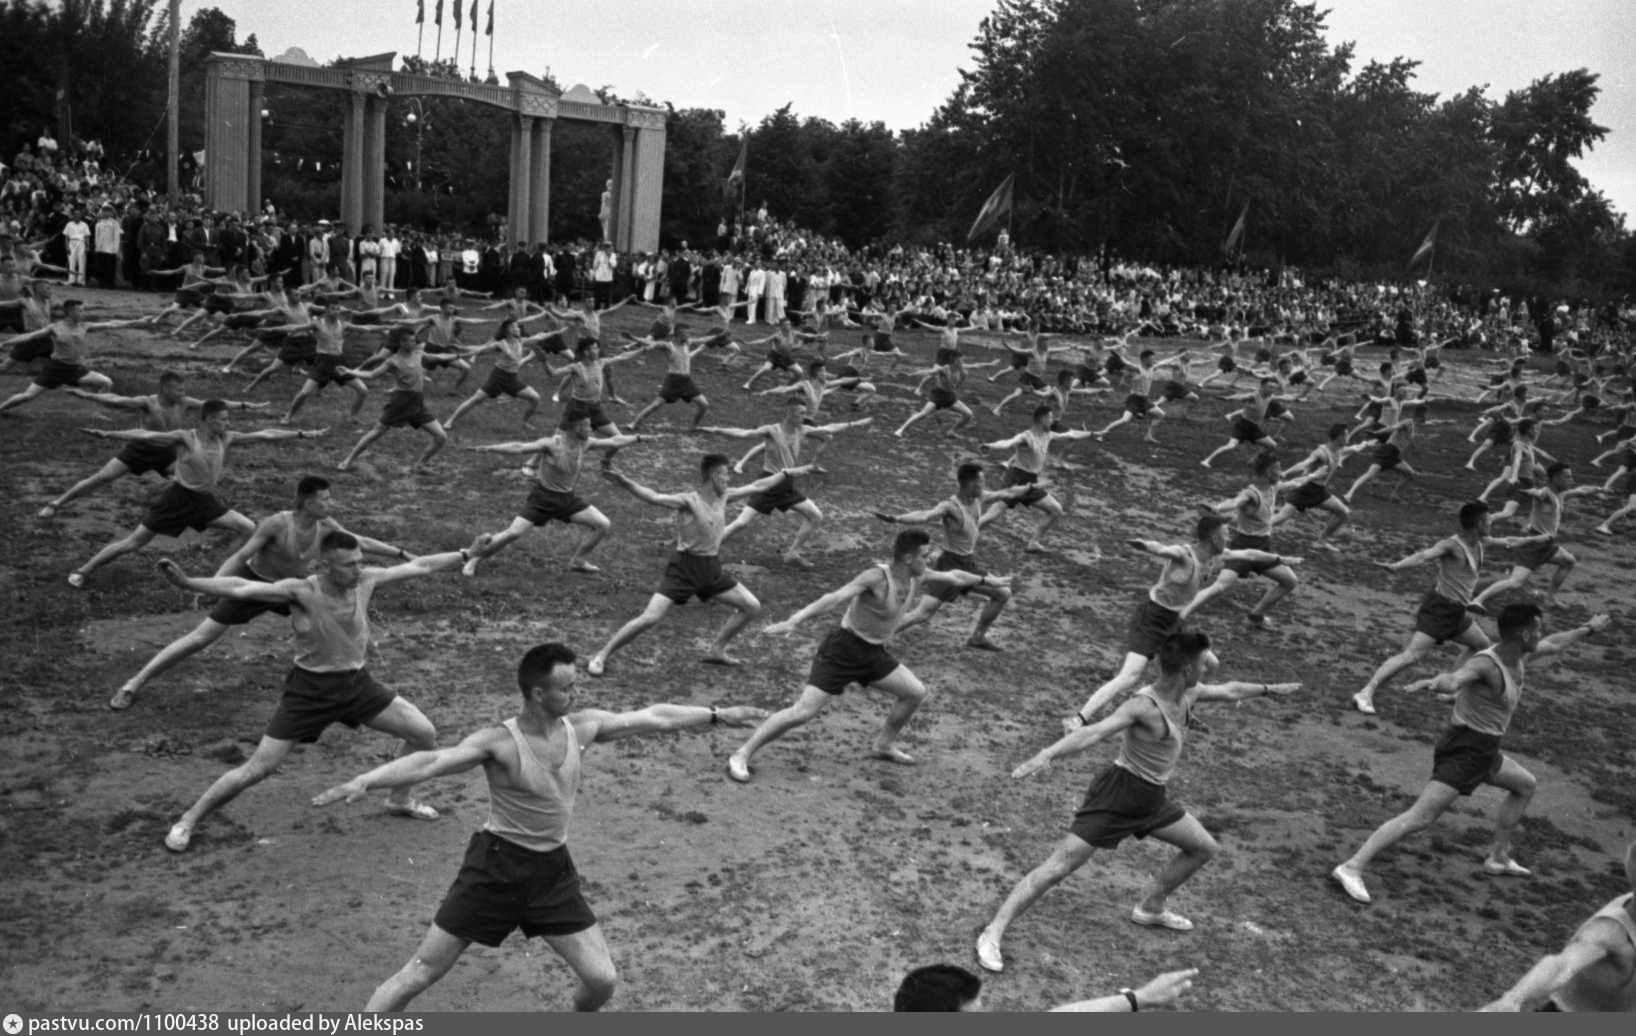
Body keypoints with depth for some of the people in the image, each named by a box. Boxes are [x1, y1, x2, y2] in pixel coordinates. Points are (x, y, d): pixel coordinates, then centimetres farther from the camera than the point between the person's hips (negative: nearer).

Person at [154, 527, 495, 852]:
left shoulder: (366, 581, -9)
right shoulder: (301, 592, -21)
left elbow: (419, 566, 0)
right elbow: (241, 588, -31)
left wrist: (467, 553, 6)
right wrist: (187, 582, -44)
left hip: (357, 683, 5)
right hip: (310, 690, -5)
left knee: (425, 733, 3)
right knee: (257, 769, -4)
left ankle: (399, 800, 29)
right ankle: (188, 821, 18)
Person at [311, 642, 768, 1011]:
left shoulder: (582, 727, -5)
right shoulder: (499, 743, -20)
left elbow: (655, 717, 4)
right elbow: (431, 761, -34)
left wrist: (717, 714, 11)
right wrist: (364, 781, -49)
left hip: (553, 869, 5)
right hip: (497, 864, -5)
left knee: (602, 979, 4)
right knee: (419, 974, 0)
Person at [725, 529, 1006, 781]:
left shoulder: (917, 577, -1)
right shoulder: (876, 577, -25)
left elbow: (953, 576, 18)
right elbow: (835, 598, -35)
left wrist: (987, 580, 29)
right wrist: (793, 620, -45)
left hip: (873, 652, 8)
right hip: (843, 648, -8)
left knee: (916, 692, 8)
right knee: (803, 712, -14)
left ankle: (883, 745, 30)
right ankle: (742, 756, -5)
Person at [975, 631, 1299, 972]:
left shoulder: (1189, 695, 2)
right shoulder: (1144, 706, -26)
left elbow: (1229, 690, 23)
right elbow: (1094, 732, -39)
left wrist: (1270, 689, 36)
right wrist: (1046, 754, -53)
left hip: (1154, 799, 9)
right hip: (1119, 794, -9)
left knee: (1204, 848, 21)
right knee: (1059, 865, -13)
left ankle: (1150, 907, 39)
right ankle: (992, 934, -9)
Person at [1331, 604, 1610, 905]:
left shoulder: (1518, 655, 6)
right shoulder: (1485, 664, -23)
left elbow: (1553, 645, 28)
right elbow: (1454, 679, -45)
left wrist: (1588, 629, 42)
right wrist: (1435, 683, -68)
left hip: (1483, 752, 10)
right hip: (1463, 752, -10)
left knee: (1525, 785, 29)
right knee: (1421, 817, -18)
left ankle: (1498, 858, 37)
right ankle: (1351, 867, -24)